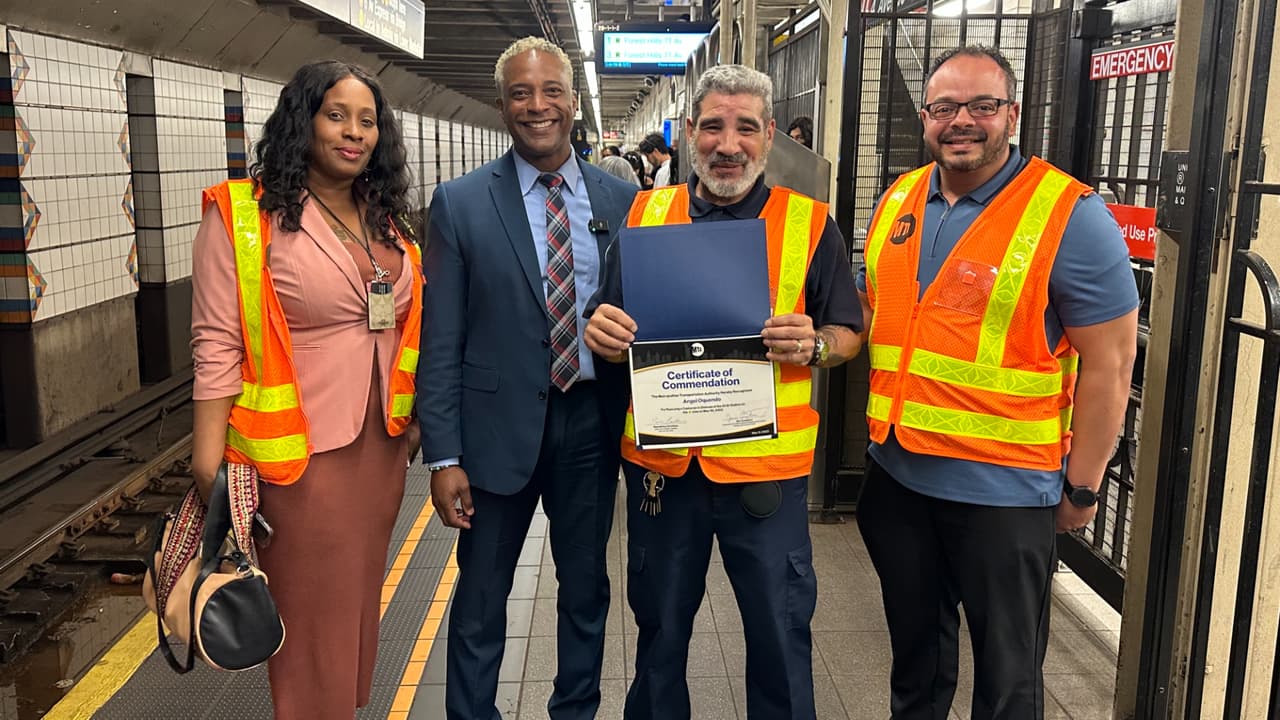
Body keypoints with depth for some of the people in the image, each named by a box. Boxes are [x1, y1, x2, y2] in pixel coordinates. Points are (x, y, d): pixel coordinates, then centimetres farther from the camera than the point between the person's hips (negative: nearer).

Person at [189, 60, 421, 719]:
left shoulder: (382, 219, 8)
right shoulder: (244, 216, -11)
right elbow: (216, 346, -13)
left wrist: (411, 419, 11)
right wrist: (210, 466, -17)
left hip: (381, 444, 6)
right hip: (303, 454, -6)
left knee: (359, 601, 20)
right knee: (312, 620, 8)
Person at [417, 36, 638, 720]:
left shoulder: (620, 197, 1)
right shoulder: (461, 203, -5)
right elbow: (440, 341, -6)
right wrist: (444, 456, -9)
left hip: (593, 420, 3)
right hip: (499, 424, -2)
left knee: (586, 586, 18)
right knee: (481, 596, 12)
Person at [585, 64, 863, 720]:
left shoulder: (809, 224, -1)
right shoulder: (645, 213, 4)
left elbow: (849, 333, 4)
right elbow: (612, 327, 10)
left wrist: (814, 344, -18)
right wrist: (603, 331, -14)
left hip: (767, 466, -2)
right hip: (660, 461, 2)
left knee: (780, 635, 11)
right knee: (659, 628, 19)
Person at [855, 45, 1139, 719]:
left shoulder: (1071, 217, -14)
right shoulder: (897, 201, 5)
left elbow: (1107, 364, -12)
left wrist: (1082, 487, -9)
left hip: (1002, 488, -5)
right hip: (896, 472, 5)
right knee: (914, 644, 23)